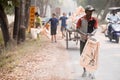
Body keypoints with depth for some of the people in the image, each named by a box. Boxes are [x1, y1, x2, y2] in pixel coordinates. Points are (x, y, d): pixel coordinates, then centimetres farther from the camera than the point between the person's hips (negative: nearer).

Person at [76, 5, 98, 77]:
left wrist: (92, 34, -33)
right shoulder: (81, 19, -5)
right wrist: (84, 34, -29)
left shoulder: (94, 20, -3)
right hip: (83, 40, 0)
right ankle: (85, 70, 23)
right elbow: (78, 29, -12)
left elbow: (95, 29, -11)